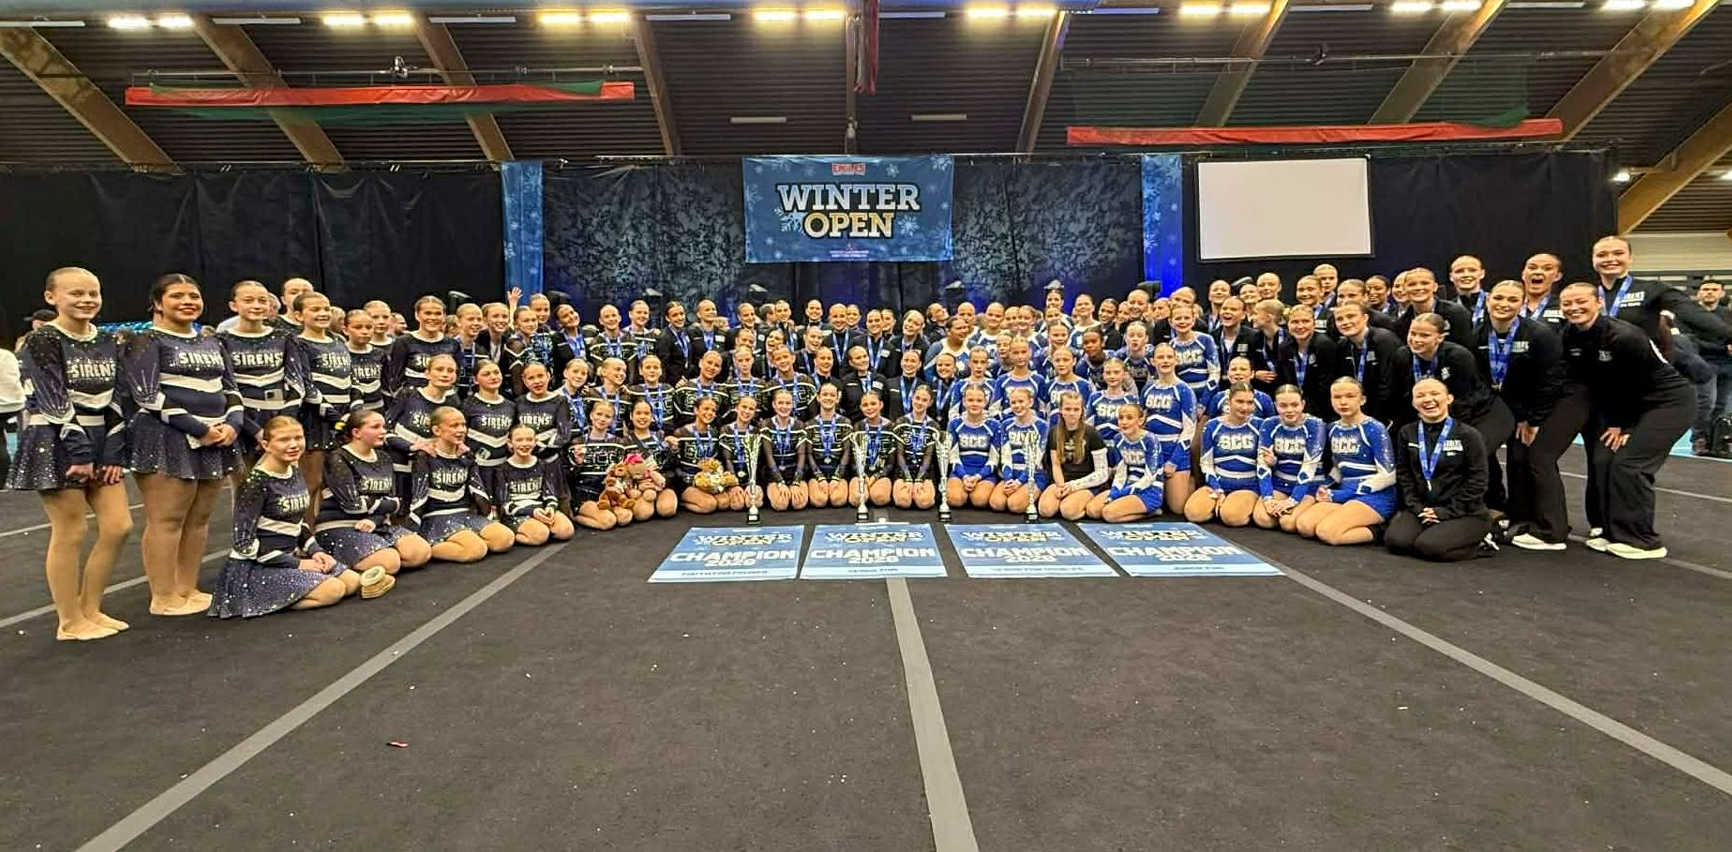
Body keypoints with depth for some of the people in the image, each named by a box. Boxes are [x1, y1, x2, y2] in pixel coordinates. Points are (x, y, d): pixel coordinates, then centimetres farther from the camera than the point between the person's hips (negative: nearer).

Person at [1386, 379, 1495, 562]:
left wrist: (1447, 512, -13)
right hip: (1422, 509, 3)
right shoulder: (1406, 433, 6)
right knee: (1395, 541, -24)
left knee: (1428, 546, -28)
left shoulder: (1468, 434, -6)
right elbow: (1404, 475, 6)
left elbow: (1477, 482, -7)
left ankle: (1479, 544, 2)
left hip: (1466, 514, -3)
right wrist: (1417, 508, -7)